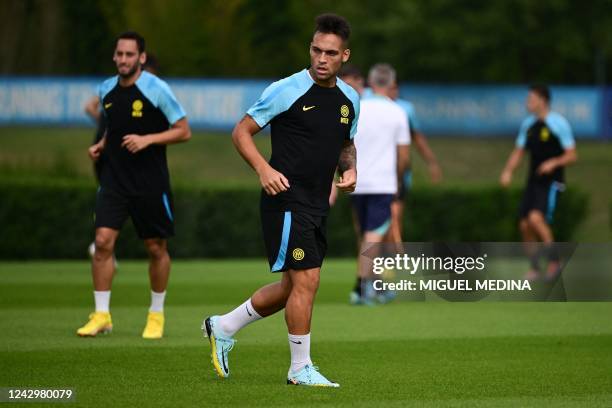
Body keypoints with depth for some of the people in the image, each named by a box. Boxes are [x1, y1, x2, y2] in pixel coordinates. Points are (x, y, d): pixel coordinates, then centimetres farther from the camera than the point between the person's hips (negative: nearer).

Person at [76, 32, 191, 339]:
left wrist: (147, 139, -19)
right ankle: (101, 315, -2)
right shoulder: (106, 90, 7)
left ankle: (156, 315, 24)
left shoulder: (156, 89, -10)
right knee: (103, 241, -10)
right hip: (114, 178, 4)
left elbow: (184, 131, -8)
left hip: (150, 182, -4)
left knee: (156, 248, 6)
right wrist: (101, 145, 5)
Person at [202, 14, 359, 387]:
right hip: (287, 200, -8)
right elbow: (241, 132, -6)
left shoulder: (349, 99, 9)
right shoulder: (287, 90, -11)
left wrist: (349, 168, 4)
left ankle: (223, 328, 30)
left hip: (318, 205, 8)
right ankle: (301, 369, 1)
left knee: (292, 287, 13)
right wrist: (263, 168, -21)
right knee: (307, 280, -11)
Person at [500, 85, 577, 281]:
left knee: (536, 218, -25)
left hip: (552, 182, -7)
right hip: (533, 182, 7)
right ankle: (535, 268, 17)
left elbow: (572, 156, -9)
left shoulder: (559, 123, -10)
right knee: (525, 225, 2)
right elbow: (518, 152, 15)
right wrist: (508, 171, -2)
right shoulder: (528, 124, 9)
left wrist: (554, 163, -26)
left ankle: (554, 261, -9)